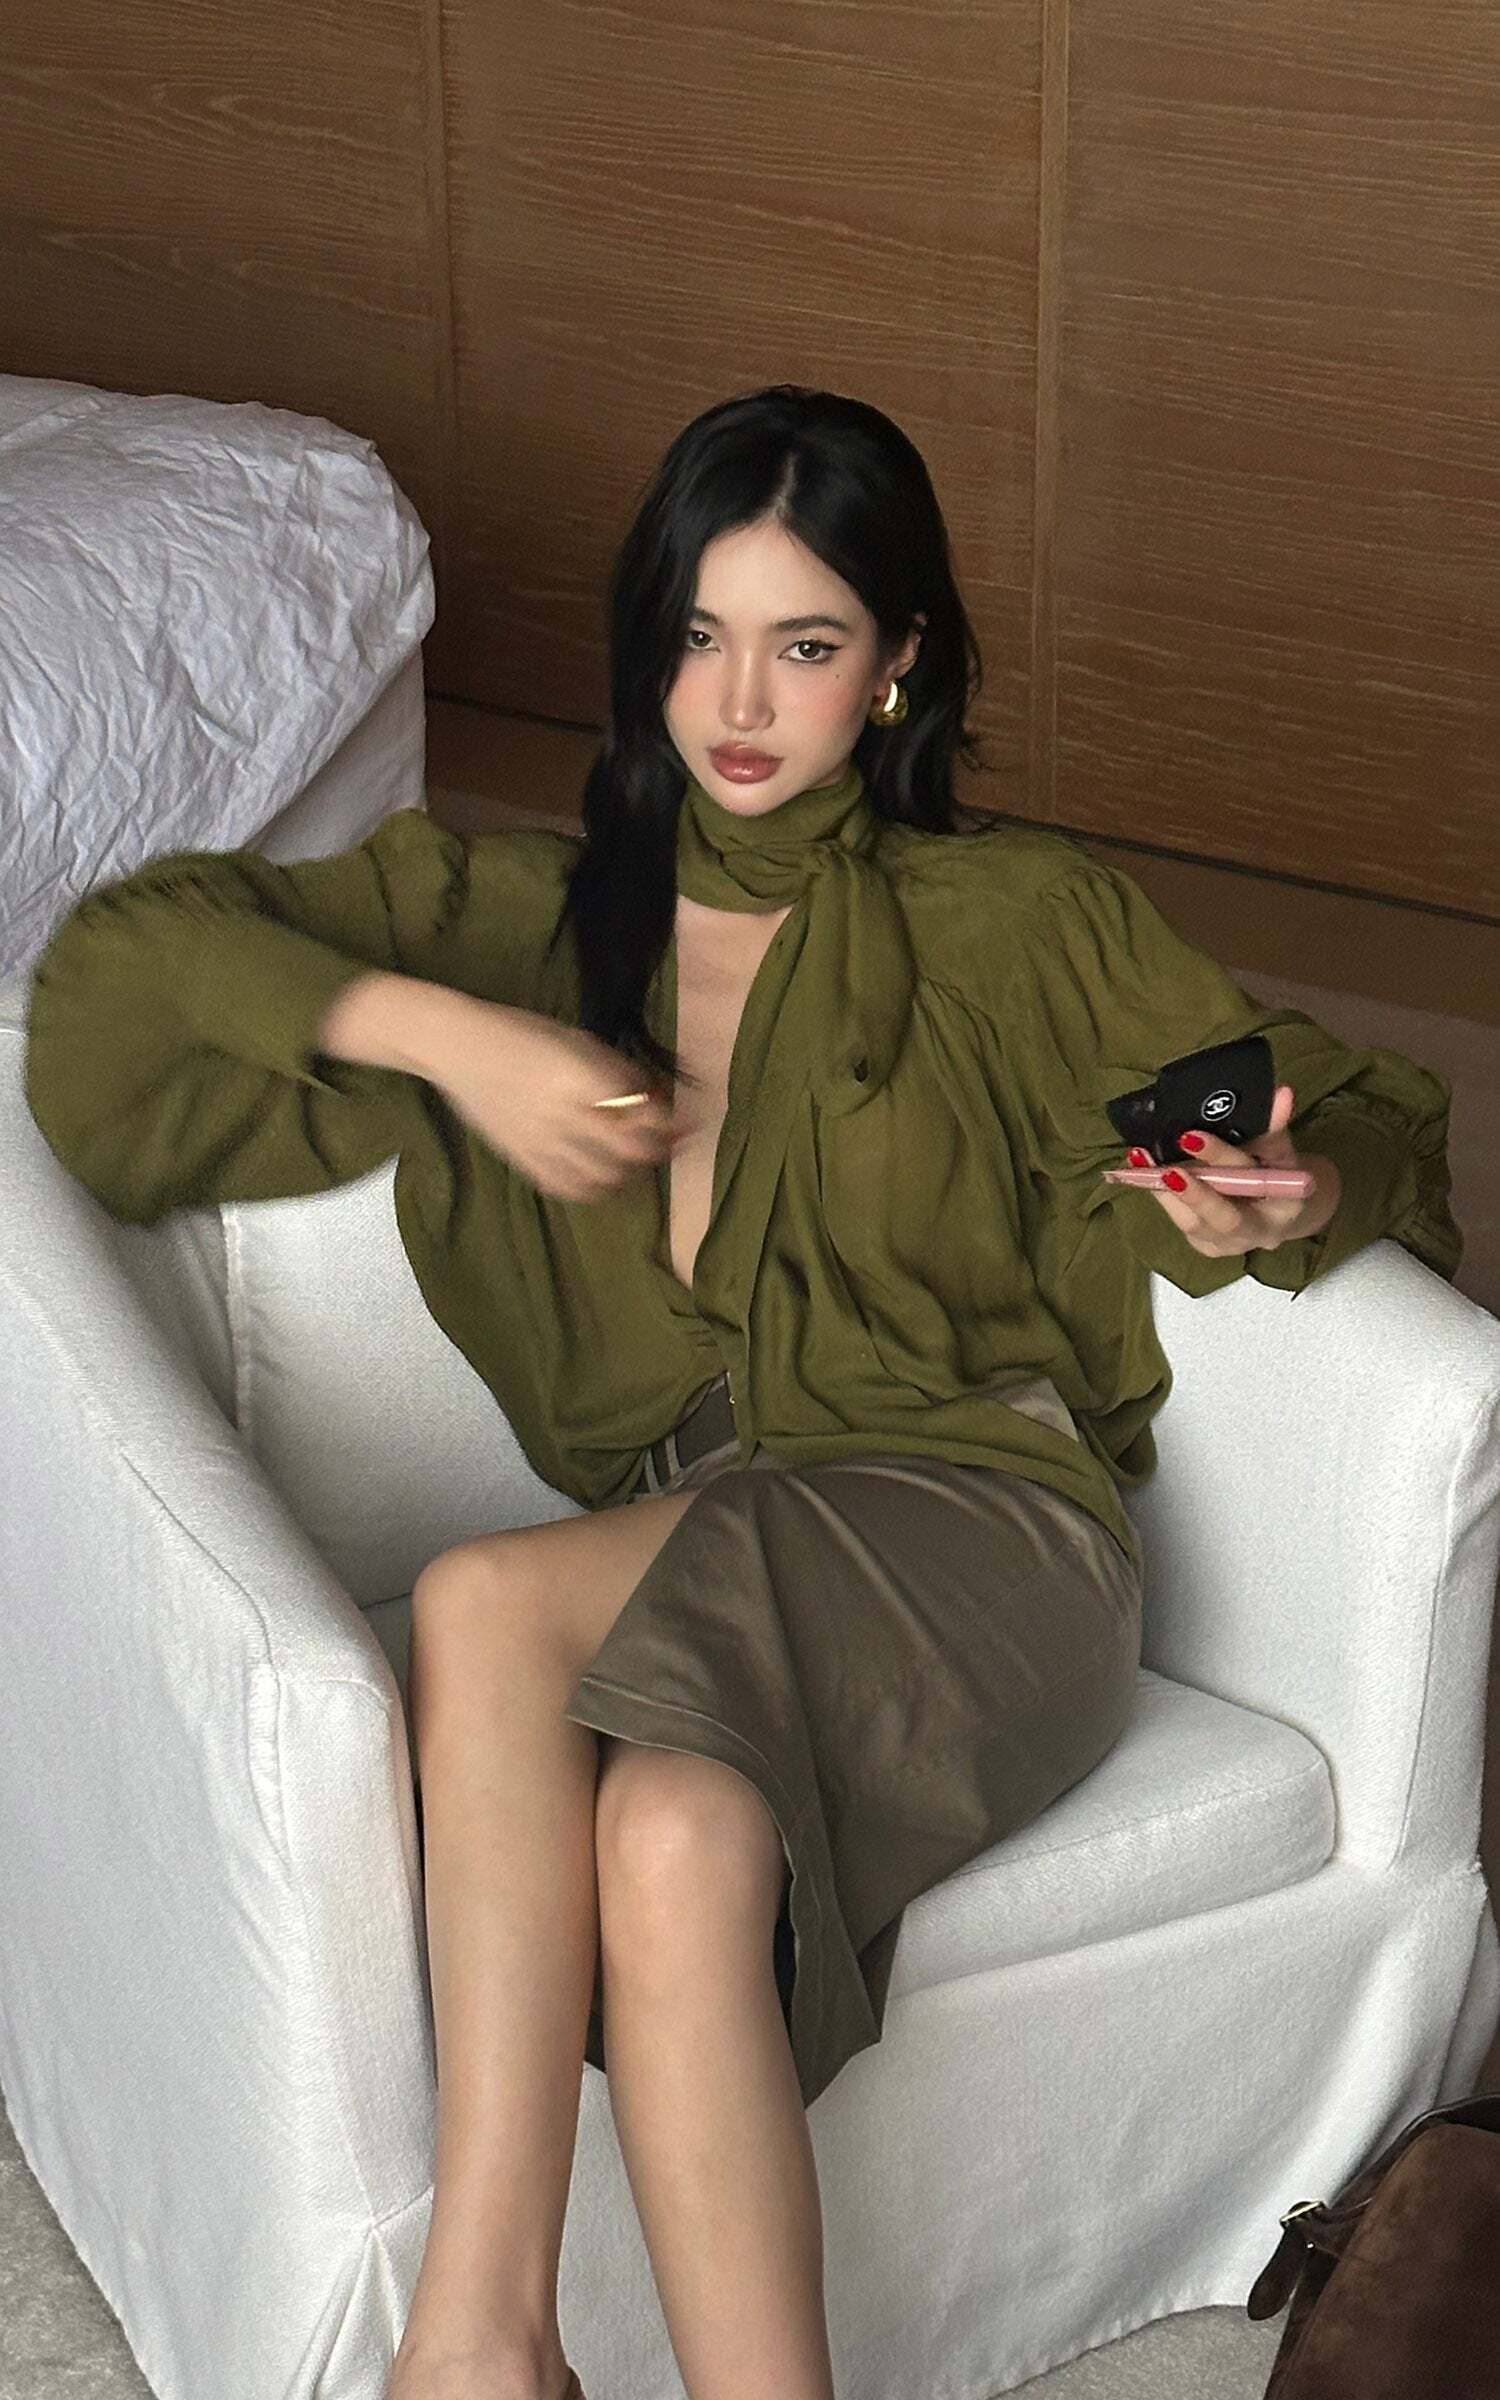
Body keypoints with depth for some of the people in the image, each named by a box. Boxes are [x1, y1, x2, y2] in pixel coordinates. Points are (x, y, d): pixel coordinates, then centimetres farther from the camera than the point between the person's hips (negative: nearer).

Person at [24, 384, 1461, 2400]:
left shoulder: (1015, 918, 13)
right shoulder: (523, 908, 19)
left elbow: (1369, 1123, 14)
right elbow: (121, 957, 13)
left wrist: (1286, 1201, -12)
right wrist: (440, 1032, -2)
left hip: (969, 1529, -2)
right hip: (695, 1553, 2)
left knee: (486, 1605, -33)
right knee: (671, 1838, -37)